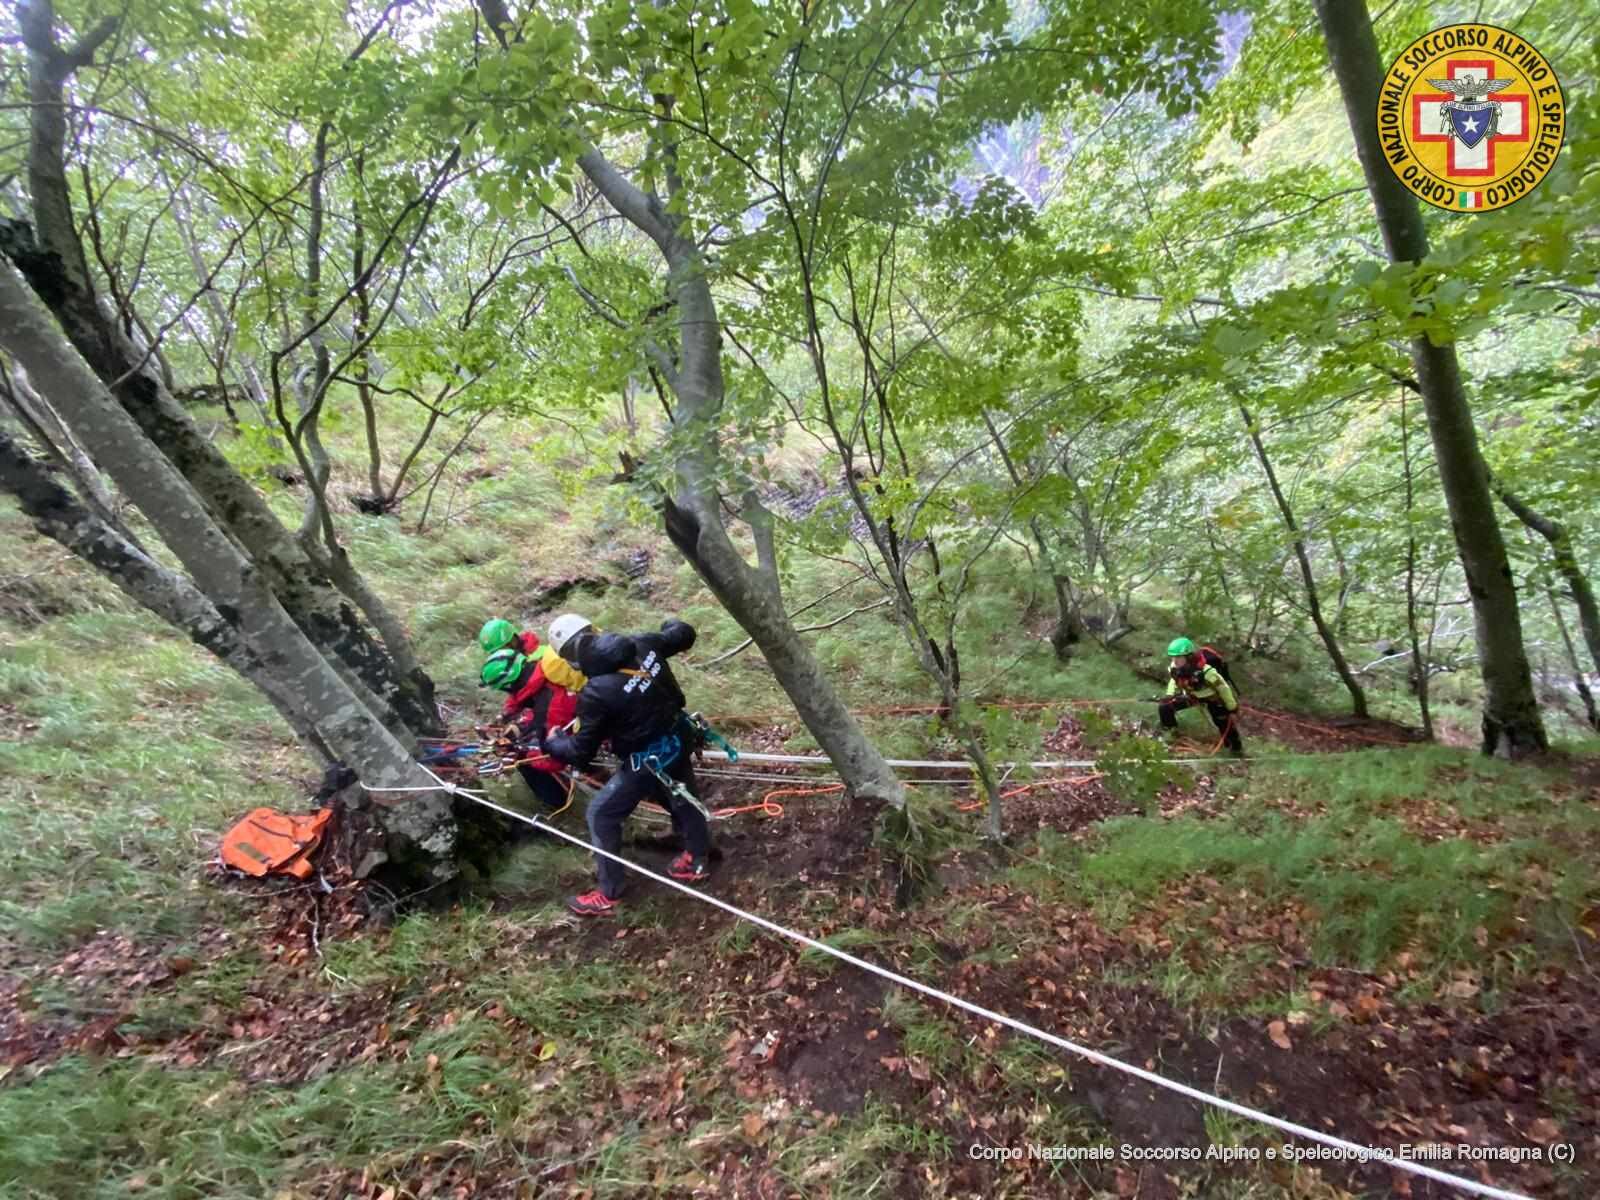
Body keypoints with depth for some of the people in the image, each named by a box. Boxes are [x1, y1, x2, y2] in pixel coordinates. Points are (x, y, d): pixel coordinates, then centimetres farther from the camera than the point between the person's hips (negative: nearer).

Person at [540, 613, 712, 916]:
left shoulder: (595, 692, -27)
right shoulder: (644, 644, -12)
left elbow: (581, 754, -15)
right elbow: (685, 635, 7)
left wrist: (553, 743, 6)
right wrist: (671, 625, 30)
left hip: (647, 761, -7)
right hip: (679, 738, 7)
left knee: (601, 815, 14)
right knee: (682, 800, 28)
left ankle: (608, 894, 27)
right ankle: (698, 860, 51)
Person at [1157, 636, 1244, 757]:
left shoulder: (1206, 671, -41)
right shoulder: (1173, 668, -26)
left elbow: (1224, 688, -25)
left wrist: (1233, 710, -15)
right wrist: (1169, 696, -10)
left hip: (1213, 697, -4)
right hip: (1192, 695, 5)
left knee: (1225, 724, -3)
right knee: (1165, 708, -8)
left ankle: (1236, 749, 27)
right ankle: (1173, 734, 18)